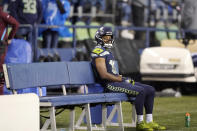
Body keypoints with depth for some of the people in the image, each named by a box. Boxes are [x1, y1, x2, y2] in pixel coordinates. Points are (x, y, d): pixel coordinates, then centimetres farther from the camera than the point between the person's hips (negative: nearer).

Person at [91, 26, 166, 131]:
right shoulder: (99, 52, -10)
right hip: (109, 85, -10)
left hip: (116, 81, 10)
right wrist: (122, 80, -14)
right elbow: (104, 75, -19)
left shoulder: (107, 52, 22)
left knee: (150, 90, 2)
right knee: (141, 91, -26)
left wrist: (123, 78, 7)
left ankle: (149, 121, 2)